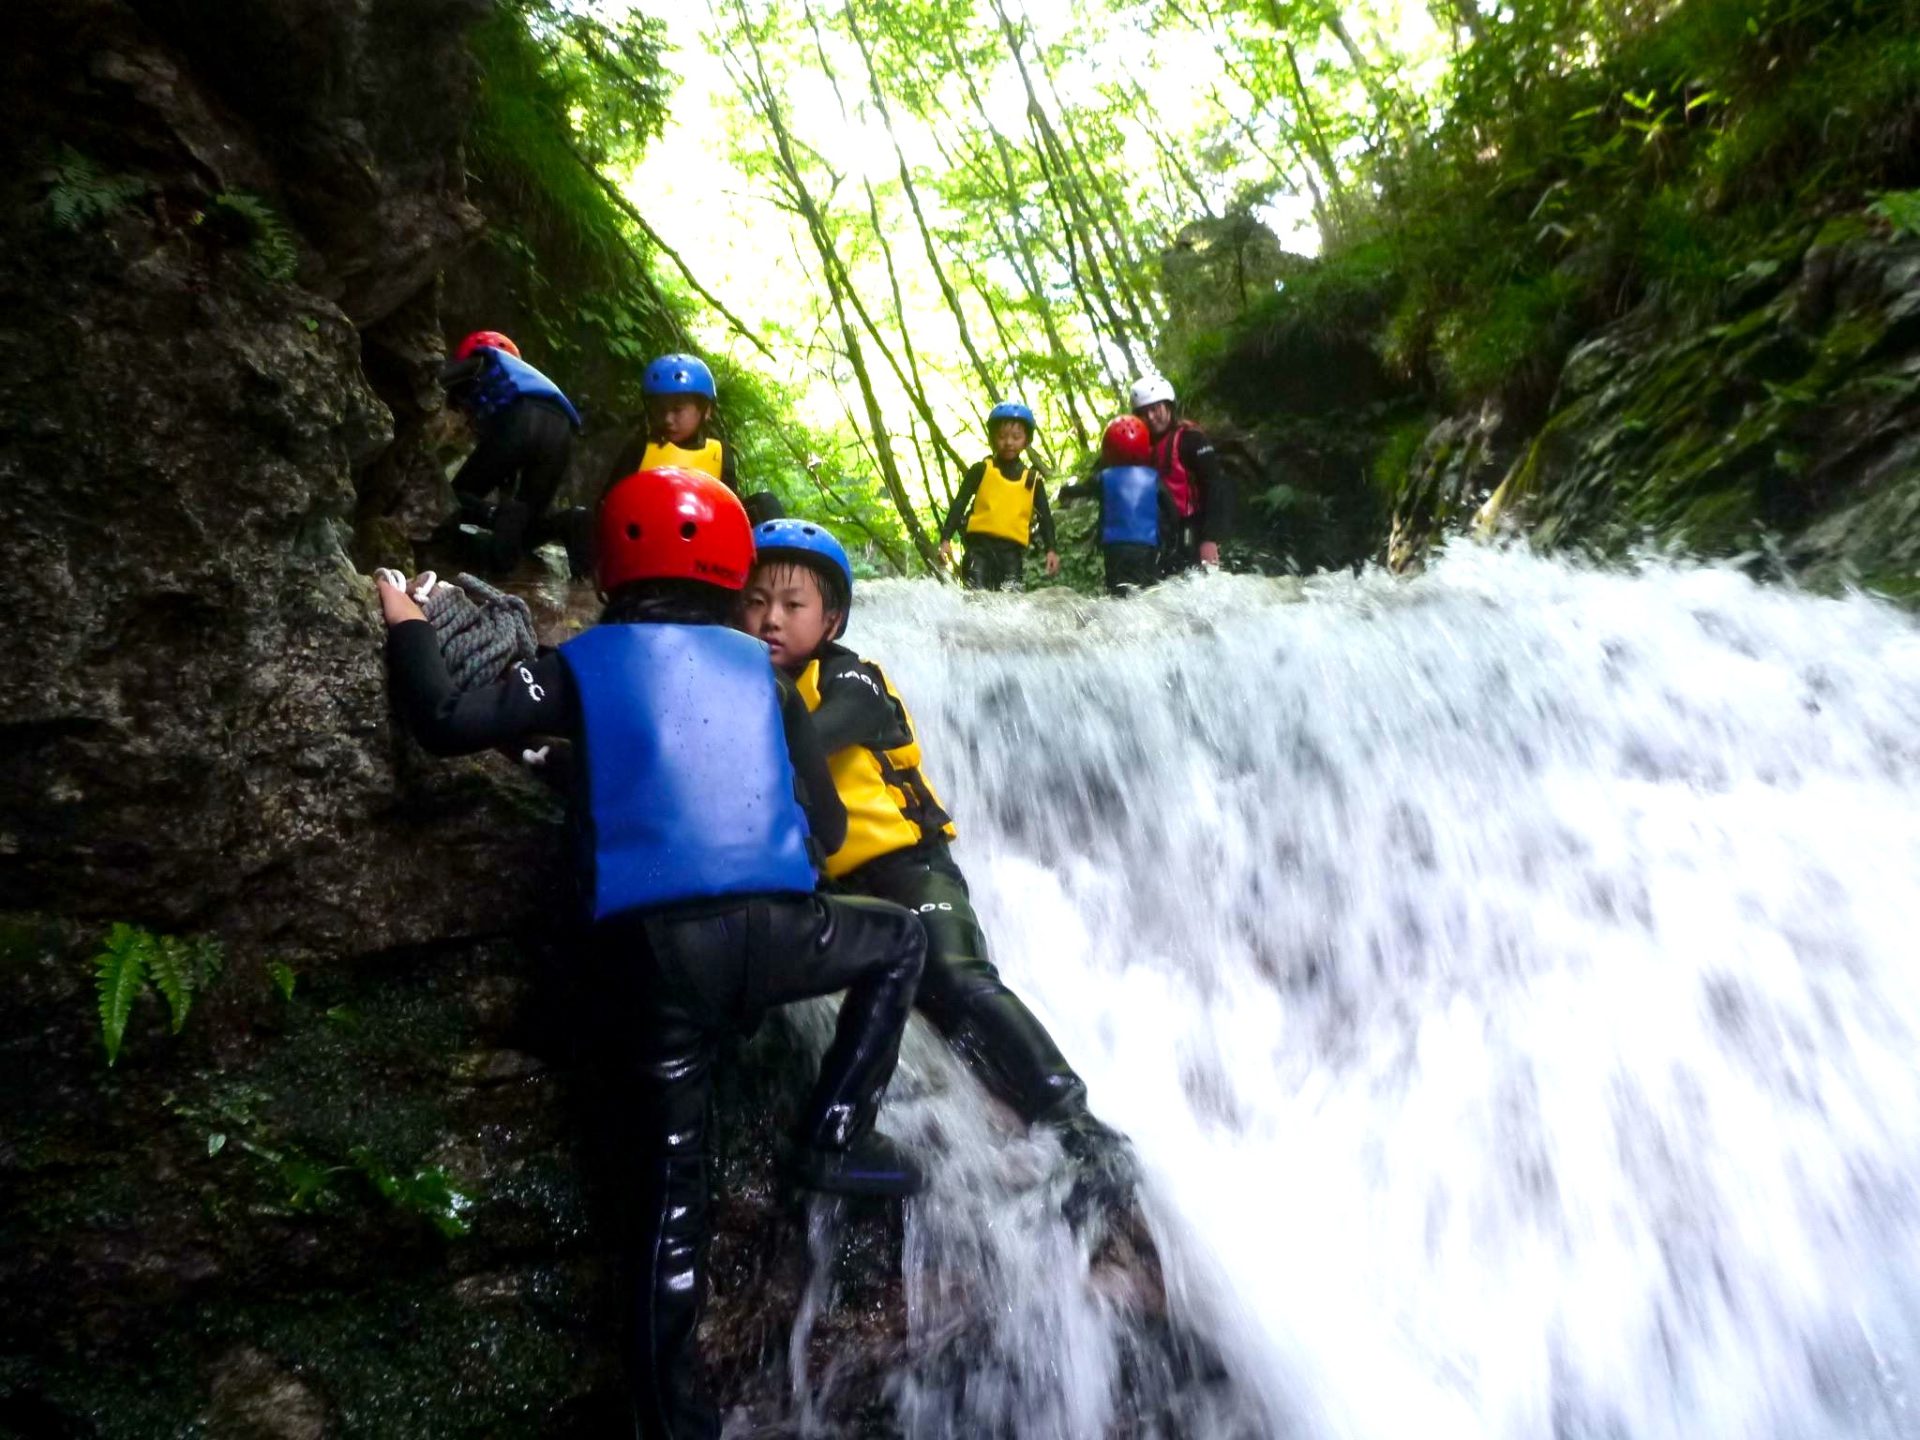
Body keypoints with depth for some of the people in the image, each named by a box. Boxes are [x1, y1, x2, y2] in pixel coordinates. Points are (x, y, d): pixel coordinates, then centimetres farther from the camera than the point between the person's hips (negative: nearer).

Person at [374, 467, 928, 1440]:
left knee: (674, 1176, 15)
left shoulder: (585, 663, 12)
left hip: (653, 949, 1)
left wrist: (406, 625, 21)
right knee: (899, 939, 27)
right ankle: (834, 1140, 19)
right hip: (771, 930, -1)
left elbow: (446, 724, 4)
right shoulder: (762, 672, 16)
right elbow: (828, 829, 15)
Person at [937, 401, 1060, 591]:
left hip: (1013, 552, 2)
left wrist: (1051, 550, 0)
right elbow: (959, 504, 4)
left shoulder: (1033, 479, 11)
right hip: (980, 547, -2)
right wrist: (946, 538, -8)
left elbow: (1045, 517, 13)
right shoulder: (981, 470, 6)